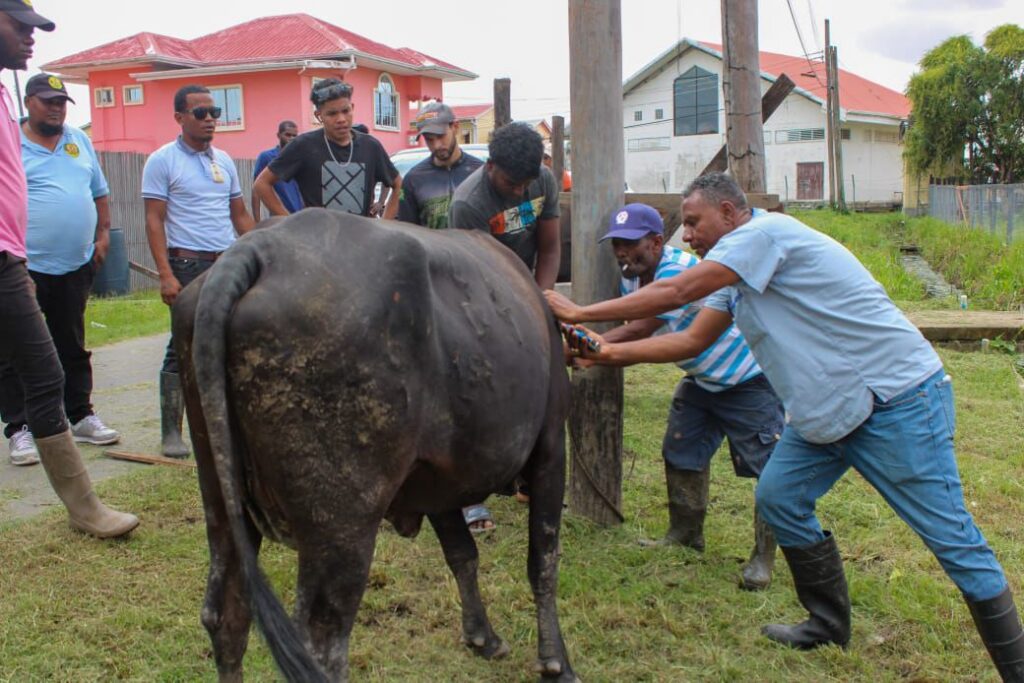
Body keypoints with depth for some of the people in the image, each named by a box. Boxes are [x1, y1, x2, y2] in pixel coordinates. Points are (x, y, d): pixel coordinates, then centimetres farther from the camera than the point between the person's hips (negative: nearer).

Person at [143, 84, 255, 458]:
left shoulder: (224, 160, 14)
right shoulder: (162, 161, -3)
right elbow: (154, 221, -7)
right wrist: (166, 274, -16)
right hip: (189, 265, -6)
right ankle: (171, 433, 2)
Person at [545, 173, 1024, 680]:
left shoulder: (764, 231, -16)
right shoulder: (736, 274, 13)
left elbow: (674, 293, -20)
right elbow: (692, 339, 13)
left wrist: (581, 313, -14)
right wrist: (612, 352, 4)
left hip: (897, 399, -10)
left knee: (951, 537, -4)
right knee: (778, 499, 10)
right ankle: (829, 623, 25)